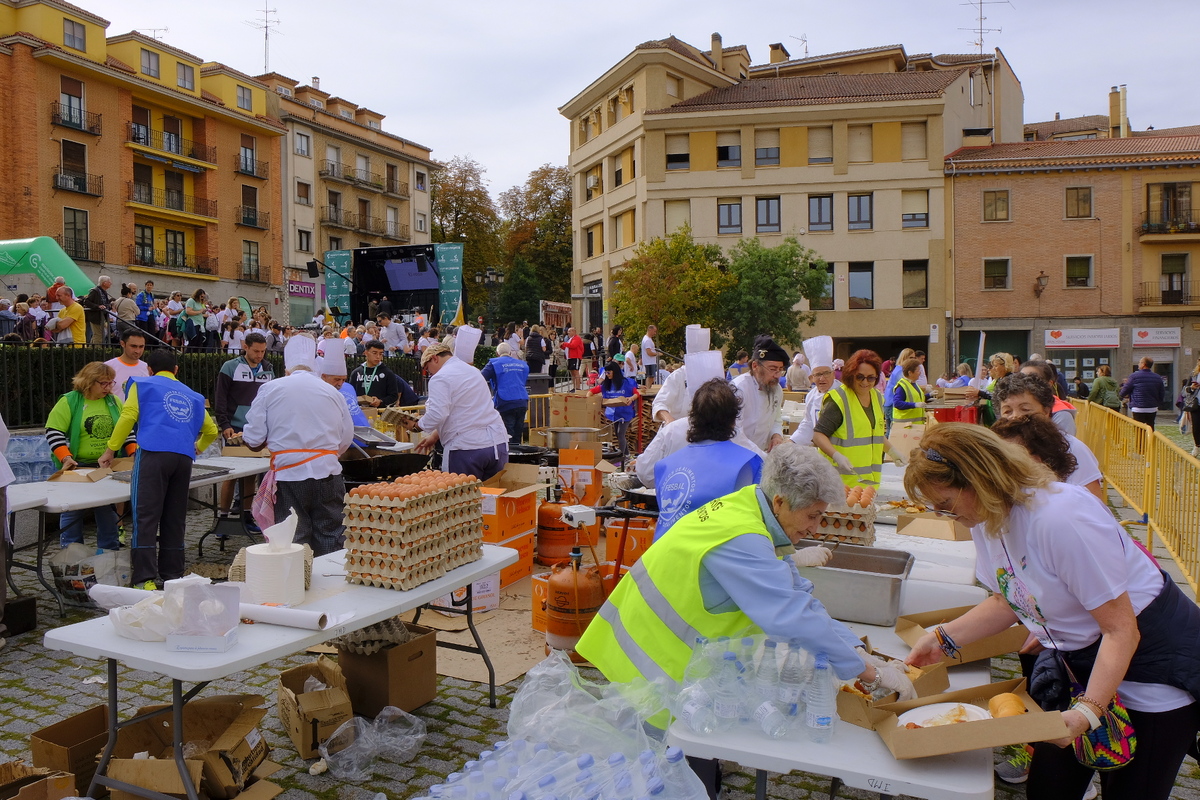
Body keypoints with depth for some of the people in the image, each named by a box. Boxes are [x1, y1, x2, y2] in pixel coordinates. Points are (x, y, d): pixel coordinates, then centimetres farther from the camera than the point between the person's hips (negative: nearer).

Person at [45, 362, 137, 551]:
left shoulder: (114, 402, 7)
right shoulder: (69, 401, -7)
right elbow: (53, 432, -11)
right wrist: (66, 458, -23)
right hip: (77, 468, -4)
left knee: (107, 511, 10)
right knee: (73, 512, 3)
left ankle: (110, 552, 19)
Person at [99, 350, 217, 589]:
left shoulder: (142, 385, 16)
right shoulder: (192, 396, 28)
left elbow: (128, 417, 1)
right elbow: (211, 430, 33)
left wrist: (110, 450, 8)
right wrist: (198, 447, 53)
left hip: (153, 453, -4)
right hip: (184, 458, 4)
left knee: (146, 516, -6)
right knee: (175, 518, 11)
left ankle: (146, 579, -11)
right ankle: (172, 576, 15)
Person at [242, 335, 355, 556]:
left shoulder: (270, 390, 0)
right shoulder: (332, 392, 6)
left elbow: (253, 441, 0)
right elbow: (346, 440, 10)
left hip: (289, 474, -1)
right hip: (327, 473, 2)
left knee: (294, 541, 5)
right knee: (331, 540, 9)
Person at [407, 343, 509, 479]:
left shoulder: (440, 378, -7)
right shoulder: (473, 371, 20)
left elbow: (438, 415, -18)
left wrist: (416, 424, 1)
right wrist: (435, 436, 31)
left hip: (468, 447, -7)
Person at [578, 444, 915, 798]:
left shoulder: (751, 509, -1)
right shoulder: (742, 542, -30)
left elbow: (798, 596, 2)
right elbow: (793, 620, -34)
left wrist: (856, 648, -7)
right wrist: (871, 671, -24)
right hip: (659, 664, -9)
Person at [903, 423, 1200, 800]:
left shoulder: (1060, 518, -32)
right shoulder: (988, 517, -6)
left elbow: (1122, 631, -26)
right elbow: (1009, 600, 8)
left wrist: (1086, 711, -30)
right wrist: (944, 638, -2)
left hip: (1155, 660, -7)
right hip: (1080, 661, 7)